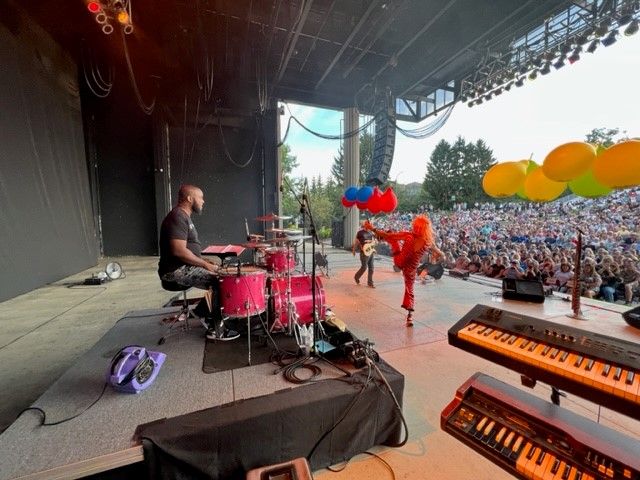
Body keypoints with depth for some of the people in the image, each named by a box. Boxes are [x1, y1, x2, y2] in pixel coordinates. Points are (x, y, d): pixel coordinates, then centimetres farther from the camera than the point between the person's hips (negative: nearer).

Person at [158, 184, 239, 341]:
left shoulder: (184, 217, 15)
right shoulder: (177, 217, -18)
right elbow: (179, 251, -28)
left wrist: (205, 261, 10)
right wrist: (206, 264, -20)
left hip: (183, 267, 10)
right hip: (176, 271, -10)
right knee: (220, 281, -16)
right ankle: (216, 330, -4)